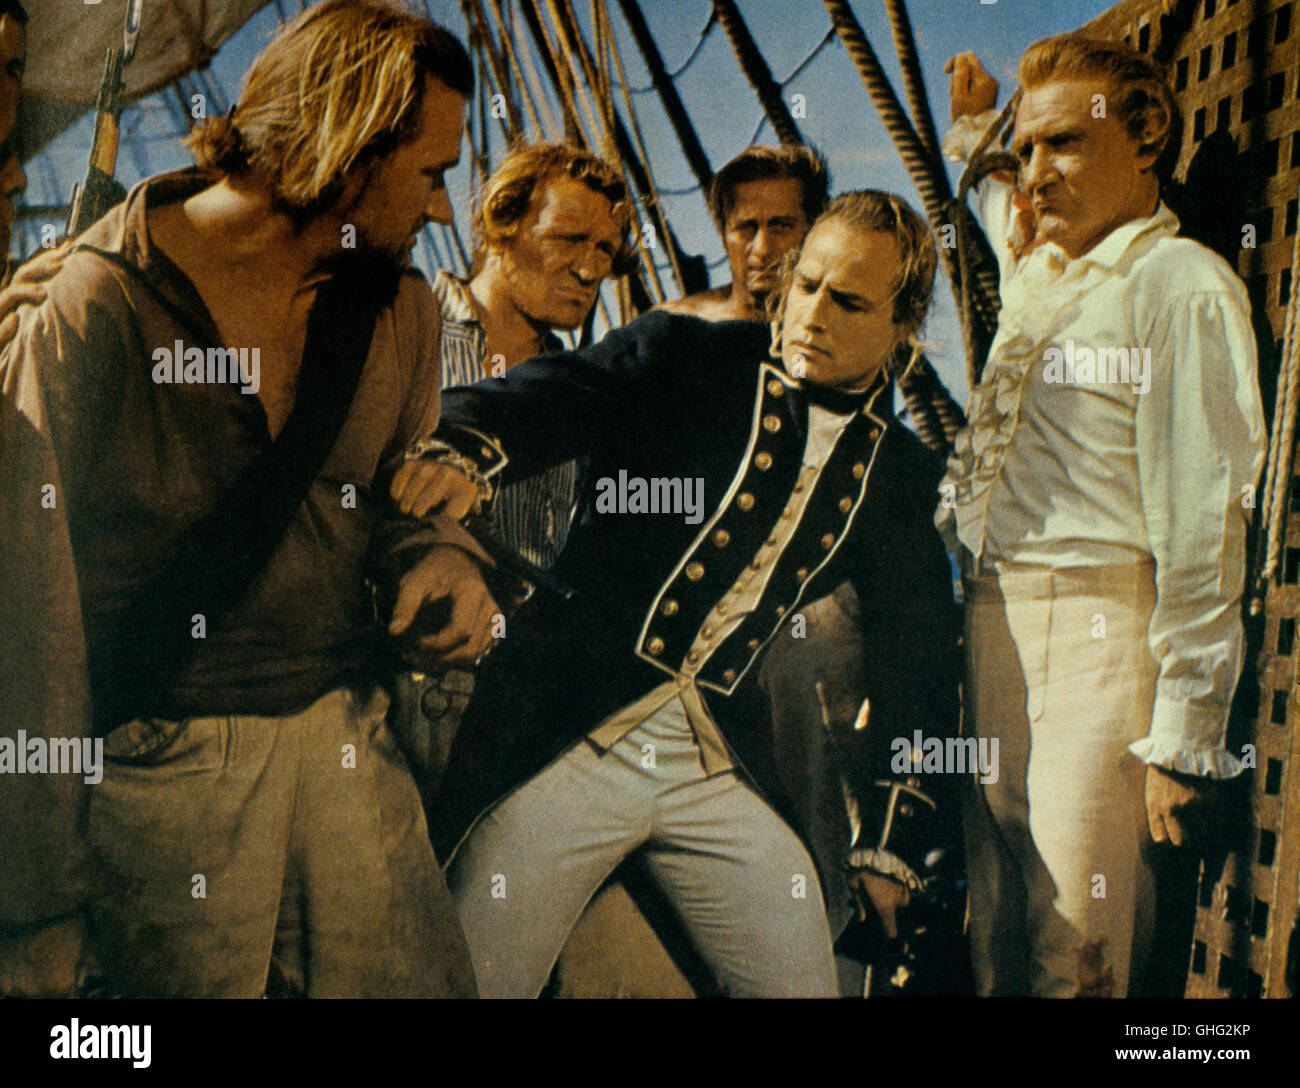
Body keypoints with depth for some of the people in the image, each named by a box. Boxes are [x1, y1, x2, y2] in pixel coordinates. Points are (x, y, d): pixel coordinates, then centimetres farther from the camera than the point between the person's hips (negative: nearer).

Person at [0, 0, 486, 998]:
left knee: (426, 978, 3)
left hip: (347, 733, 5)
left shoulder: (401, 308, 6)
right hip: (162, 757, -4)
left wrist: (438, 558, -7)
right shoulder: (95, 308, -10)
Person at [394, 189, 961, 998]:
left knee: (805, 982, 6)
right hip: (566, 739, -3)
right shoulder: (679, 357, -1)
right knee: (471, 982, 1)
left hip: (723, 770, 4)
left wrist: (890, 847, 13)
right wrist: (453, 476, -40)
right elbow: (518, 409, -16)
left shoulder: (900, 474, 9)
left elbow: (917, 665, 15)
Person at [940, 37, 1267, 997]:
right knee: (996, 940, 13)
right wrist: (976, 124, 40)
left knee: (1077, 957, -3)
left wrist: (1182, 737, -16)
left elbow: (1203, 521, -14)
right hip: (993, 623, 8)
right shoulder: (1038, 275, 16)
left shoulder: (1183, 285, -7)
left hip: (1099, 634, -7)